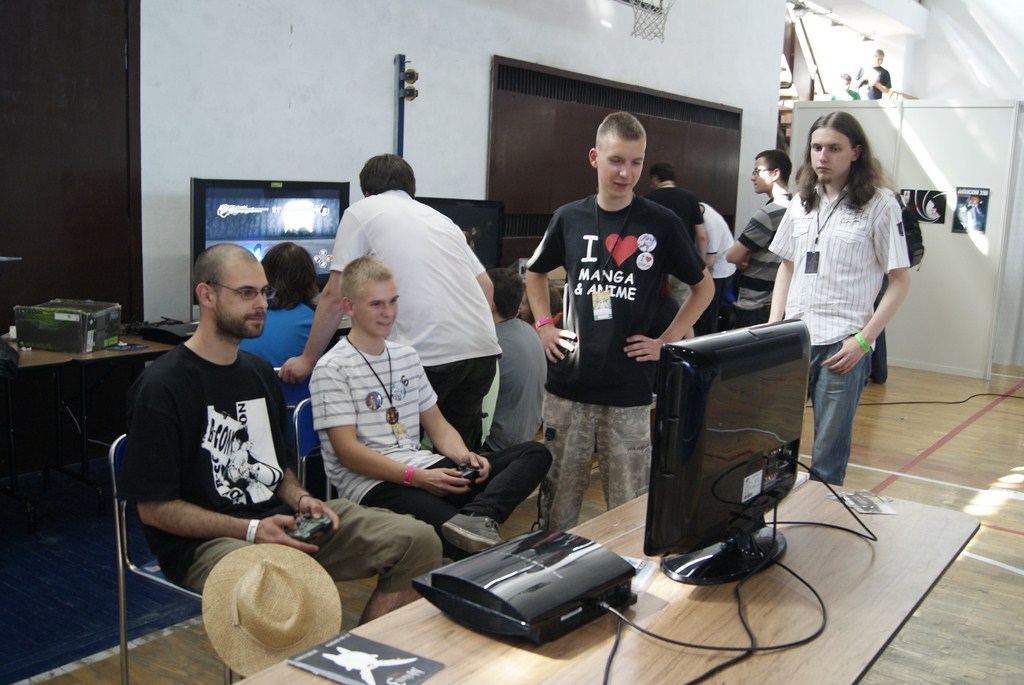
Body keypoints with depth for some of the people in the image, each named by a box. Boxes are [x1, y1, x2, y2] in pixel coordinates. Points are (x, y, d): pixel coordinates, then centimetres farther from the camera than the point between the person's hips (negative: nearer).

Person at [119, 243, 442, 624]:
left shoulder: (258, 372, 17)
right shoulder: (163, 386, -8)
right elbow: (153, 508, -10)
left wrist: (299, 499, 3)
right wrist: (251, 531, -18)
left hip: (282, 521, 7)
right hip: (207, 540, -7)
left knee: (418, 541, -8)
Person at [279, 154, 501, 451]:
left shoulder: (361, 212, 9)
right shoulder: (439, 216, 25)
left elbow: (334, 295, 4)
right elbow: (486, 286, 24)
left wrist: (308, 359, 11)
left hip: (429, 353, -6)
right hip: (484, 348, 6)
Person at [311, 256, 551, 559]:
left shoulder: (407, 356, 20)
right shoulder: (332, 369, -2)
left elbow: (436, 424, 20)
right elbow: (347, 451, -10)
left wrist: (464, 455, -3)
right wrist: (415, 476, -20)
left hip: (423, 468, 9)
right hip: (370, 483, -9)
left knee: (536, 453, -14)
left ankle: (473, 517, -34)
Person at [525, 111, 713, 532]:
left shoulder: (661, 224, -2)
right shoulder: (569, 218, 4)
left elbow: (704, 286, 9)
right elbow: (535, 273, 21)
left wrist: (666, 341, 0)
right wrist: (543, 326, 9)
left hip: (629, 389, -2)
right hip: (568, 384, 2)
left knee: (629, 502, 6)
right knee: (558, 494, 11)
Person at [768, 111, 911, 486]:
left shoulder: (880, 204, -2)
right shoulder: (802, 201, 12)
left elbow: (900, 280, -2)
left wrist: (863, 340, -10)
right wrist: (773, 326, 8)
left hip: (842, 343, -4)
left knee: (828, 456, 1)